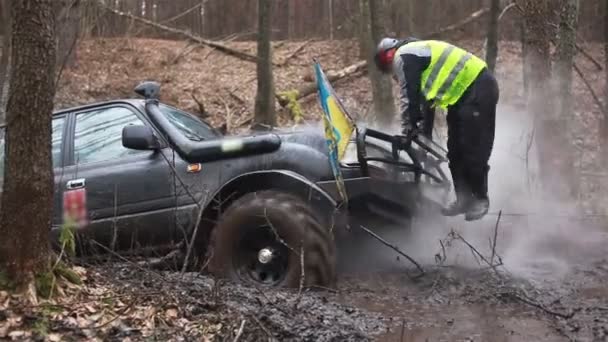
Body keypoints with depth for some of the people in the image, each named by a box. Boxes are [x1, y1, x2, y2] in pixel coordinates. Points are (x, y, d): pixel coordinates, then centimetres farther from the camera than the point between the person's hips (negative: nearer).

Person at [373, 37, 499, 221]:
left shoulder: (403, 56, -8)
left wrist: (408, 129, -6)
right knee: (455, 151, 11)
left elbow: (409, 96, -13)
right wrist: (425, 134, 26)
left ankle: (480, 198, 2)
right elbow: (426, 99, 25)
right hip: (464, 92, 11)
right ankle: (464, 198, 16)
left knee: (475, 149, -7)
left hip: (477, 90, -11)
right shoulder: (417, 53, 22)